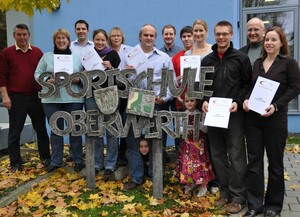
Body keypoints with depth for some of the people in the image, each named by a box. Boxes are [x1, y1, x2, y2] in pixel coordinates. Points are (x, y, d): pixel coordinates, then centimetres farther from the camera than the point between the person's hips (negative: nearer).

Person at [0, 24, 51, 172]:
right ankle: (16, 163, 16)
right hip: (16, 98, -2)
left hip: (36, 97, 2)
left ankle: (46, 158, 23)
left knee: (41, 129, 10)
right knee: (15, 132, 5)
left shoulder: (38, 52, 8)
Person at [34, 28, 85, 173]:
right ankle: (56, 161, 19)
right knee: (56, 130, 7)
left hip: (73, 99, 0)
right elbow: (37, 74, 7)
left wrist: (78, 79, -12)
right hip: (52, 100, 1)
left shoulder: (77, 57, 9)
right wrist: (48, 80, -12)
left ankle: (78, 160, 18)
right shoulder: (47, 56, 9)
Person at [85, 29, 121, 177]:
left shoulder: (113, 54, 2)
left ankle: (110, 165, 8)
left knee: (111, 131, -1)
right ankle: (97, 163, 20)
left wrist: (110, 68, -17)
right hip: (92, 96, 3)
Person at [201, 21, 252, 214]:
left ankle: (238, 197, 7)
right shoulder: (207, 60, 13)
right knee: (218, 155, 9)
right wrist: (204, 101, -4)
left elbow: (248, 84, 0)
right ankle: (225, 193, 22)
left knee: (236, 156, -2)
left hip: (233, 113, -4)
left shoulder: (241, 58, 3)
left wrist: (238, 102, -14)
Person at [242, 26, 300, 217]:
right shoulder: (257, 63, 13)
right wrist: (246, 99, -6)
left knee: (275, 162, 8)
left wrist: (276, 105, -19)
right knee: (254, 161, 5)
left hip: (275, 119, -4)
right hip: (253, 118, 4)